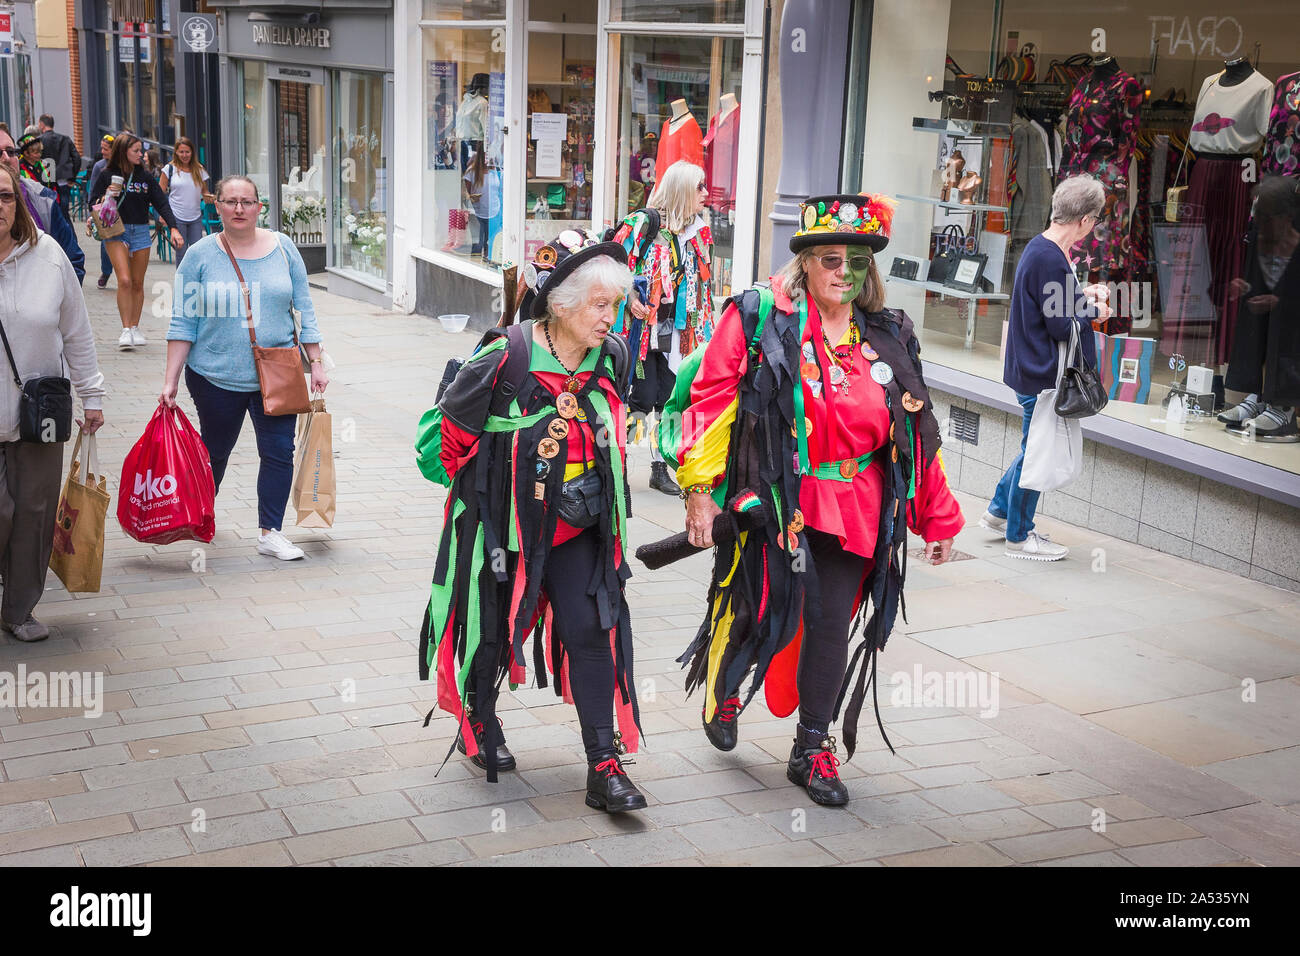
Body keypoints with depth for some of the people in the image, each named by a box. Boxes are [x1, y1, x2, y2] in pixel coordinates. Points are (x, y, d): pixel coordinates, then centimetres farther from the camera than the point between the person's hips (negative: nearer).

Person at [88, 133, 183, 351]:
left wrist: (173, 227, -5)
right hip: (116, 232, -3)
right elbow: (93, 204, 2)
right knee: (124, 281, -15)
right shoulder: (106, 175, -2)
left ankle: (135, 328, 18)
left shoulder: (145, 177, 7)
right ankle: (126, 331, -12)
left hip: (141, 232, 3)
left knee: (138, 284, 7)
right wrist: (107, 197, -18)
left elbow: (161, 203, 6)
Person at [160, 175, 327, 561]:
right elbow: (183, 322, -3)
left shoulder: (282, 248, 2)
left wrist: (316, 363, 3)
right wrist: (171, 381, -6)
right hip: (216, 375, -1)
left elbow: (304, 309, 7)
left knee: (279, 452, -4)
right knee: (215, 451, 14)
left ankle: (270, 533, 7)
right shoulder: (200, 255, -3)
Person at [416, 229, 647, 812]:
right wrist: (485, 485, 4)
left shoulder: (610, 358, -4)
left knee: (591, 631, -5)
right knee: (492, 629, 13)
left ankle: (604, 766, -1)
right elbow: (452, 432, -6)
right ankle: (478, 719, 41)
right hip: (505, 524, -3)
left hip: (578, 527, 3)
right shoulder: (505, 361, -20)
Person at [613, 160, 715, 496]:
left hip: (676, 328, 6)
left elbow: (702, 285, 19)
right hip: (641, 326, -6)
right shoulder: (641, 225, -9)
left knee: (669, 401, 7)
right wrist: (630, 300, -18)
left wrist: (704, 328, 14)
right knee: (643, 399, -7)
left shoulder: (699, 232, 11)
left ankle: (660, 468, 17)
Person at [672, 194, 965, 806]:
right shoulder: (759, 318, -4)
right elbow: (713, 399, -6)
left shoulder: (889, 338, 10)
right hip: (774, 499, -4)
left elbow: (917, 431, 15)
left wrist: (937, 518, 17)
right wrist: (700, 488, -13)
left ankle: (813, 749, 23)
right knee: (766, 614, -2)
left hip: (854, 511, 4)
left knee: (831, 625, 5)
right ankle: (722, 690, 33)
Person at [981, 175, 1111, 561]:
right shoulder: (1051, 260, -23)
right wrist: (1092, 310, -6)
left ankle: (999, 512, 33)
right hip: (1043, 374, -10)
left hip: (1032, 369, 10)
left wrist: (1082, 296, 8)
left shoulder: (1040, 248, 8)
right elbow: (1062, 327, -22)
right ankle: (1019, 536, 15)